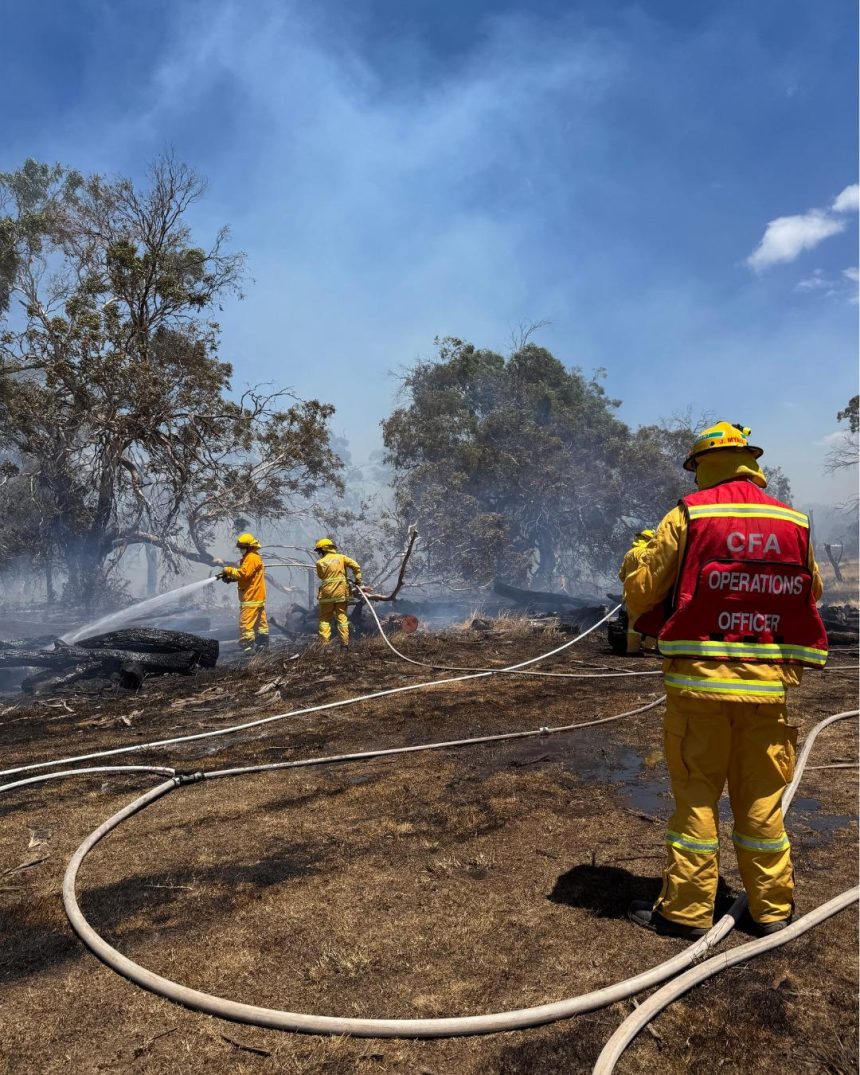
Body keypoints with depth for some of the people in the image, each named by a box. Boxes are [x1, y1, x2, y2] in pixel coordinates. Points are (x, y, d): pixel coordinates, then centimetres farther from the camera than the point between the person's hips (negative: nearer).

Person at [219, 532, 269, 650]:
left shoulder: (251, 558, -13)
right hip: (258, 597, 11)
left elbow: (244, 573, -22)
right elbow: (246, 574, 18)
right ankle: (262, 644, 17)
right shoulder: (255, 557, 20)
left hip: (251, 598, -11)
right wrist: (231, 577, 3)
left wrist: (229, 570, -11)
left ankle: (247, 646, -10)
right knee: (260, 622, 12)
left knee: (246, 623, -10)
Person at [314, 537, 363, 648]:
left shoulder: (320, 562, -4)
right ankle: (345, 643, 6)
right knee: (342, 618, 8)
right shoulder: (341, 557, 2)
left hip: (327, 594, -2)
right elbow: (355, 566, -5)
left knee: (324, 619, 8)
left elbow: (321, 576, 5)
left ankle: (325, 644, 3)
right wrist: (358, 580, 1)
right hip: (342, 593, 2)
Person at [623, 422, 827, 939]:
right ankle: (773, 908, 28)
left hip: (700, 679, -3)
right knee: (761, 799, 15)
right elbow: (812, 595, 16)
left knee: (697, 794, 7)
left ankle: (687, 909, 17)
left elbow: (642, 591, -6)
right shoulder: (795, 523, 4)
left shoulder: (688, 515, -8)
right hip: (767, 683, 3)